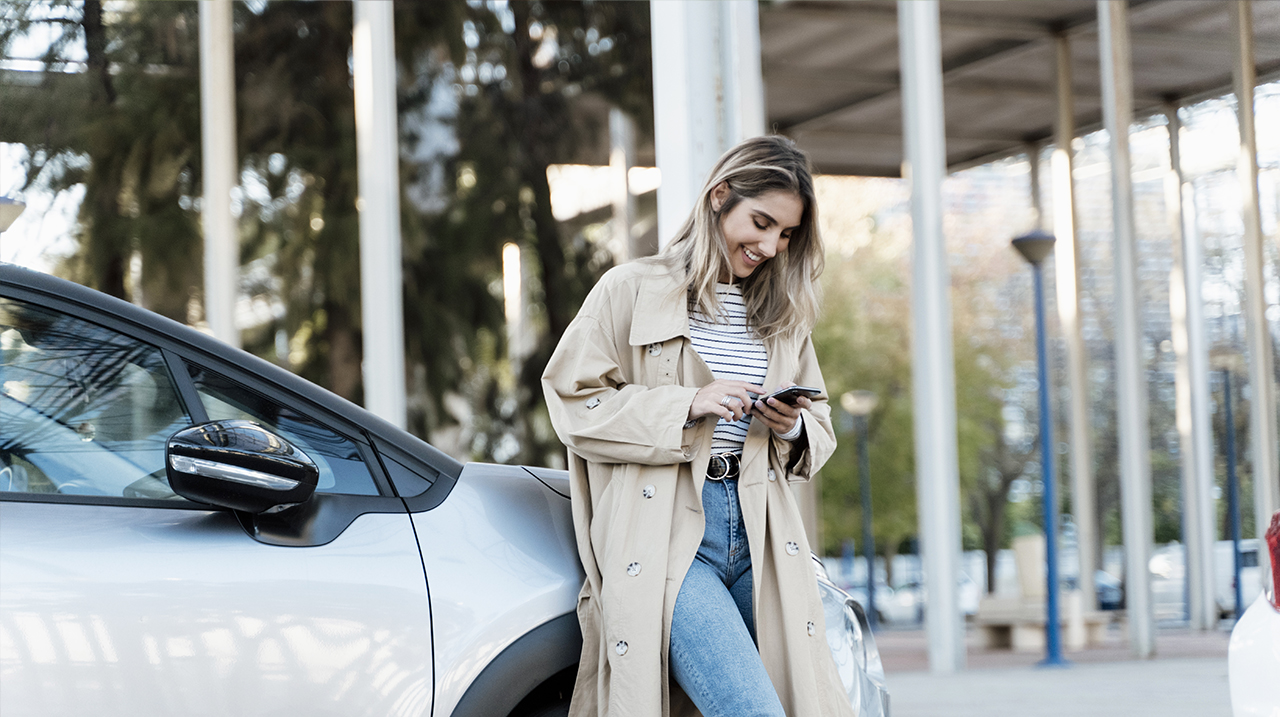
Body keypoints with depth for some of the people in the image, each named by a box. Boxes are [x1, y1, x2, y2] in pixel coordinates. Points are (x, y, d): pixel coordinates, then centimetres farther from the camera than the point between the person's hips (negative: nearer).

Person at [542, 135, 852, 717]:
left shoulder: (783, 313, 19)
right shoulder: (631, 290, 3)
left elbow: (820, 424, 24)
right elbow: (574, 402, -2)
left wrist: (794, 427, 0)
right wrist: (686, 406, -12)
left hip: (759, 537, 6)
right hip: (666, 535, -6)